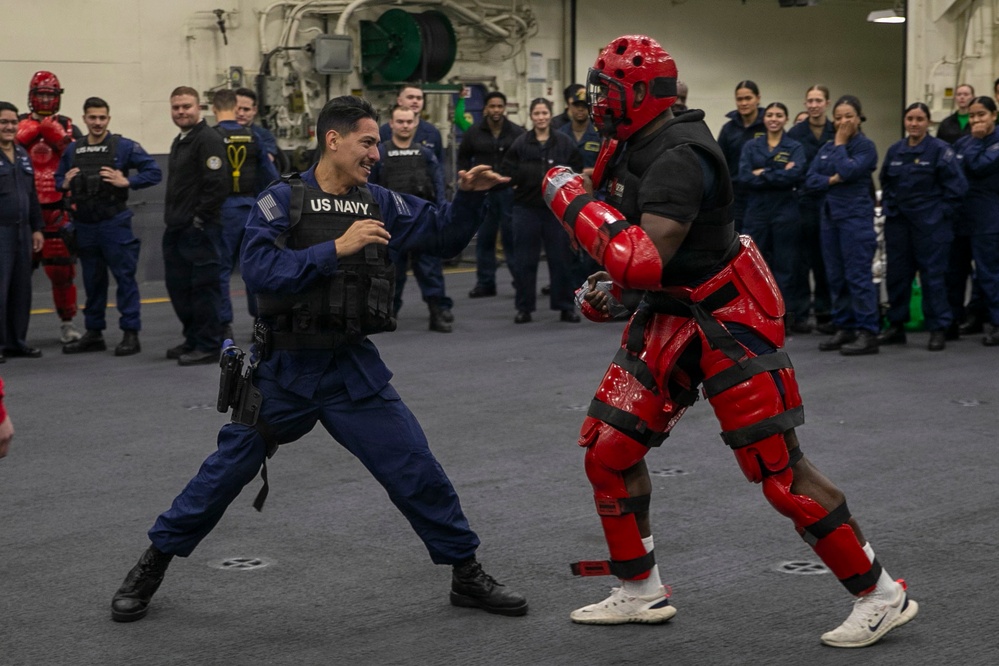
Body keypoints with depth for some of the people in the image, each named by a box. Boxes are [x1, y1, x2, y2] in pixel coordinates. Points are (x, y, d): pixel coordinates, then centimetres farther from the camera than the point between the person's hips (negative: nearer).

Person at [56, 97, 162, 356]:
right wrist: (64, 184, -2)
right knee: (92, 281, 13)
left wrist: (126, 181, -16)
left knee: (125, 277, -4)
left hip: (115, 224, -5)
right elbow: (58, 178, 21)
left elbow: (154, 172, -5)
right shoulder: (72, 150, 11)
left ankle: (130, 333, 1)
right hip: (84, 226, 5)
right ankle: (94, 333, 21)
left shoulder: (123, 146, -3)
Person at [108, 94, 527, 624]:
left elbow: (444, 234, 7)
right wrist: (336, 248, -28)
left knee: (415, 469, -2)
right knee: (228, 470, 6)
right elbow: (260, 270, -22)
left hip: (354, 368, 3)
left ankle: (467, 574, 13)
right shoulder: (282, 200, -8)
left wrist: (468, 195, -12)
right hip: (285, 367, -3)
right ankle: (153, 564, 25)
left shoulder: (379, 204, 4)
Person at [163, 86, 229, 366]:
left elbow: (218, 185, -21)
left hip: (199, 230, -10)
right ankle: (193, 340, 26)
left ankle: (208, 347, 0)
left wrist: (199, 218, -18)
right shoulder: (179, 142, 19)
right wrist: (173, 217, 18)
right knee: (178, 286, 15)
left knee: (204, 287, -5)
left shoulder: (208, 139, -12)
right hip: (177, 228, 10)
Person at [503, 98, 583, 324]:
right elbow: (508, 171, -1)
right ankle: (524, 307, 12)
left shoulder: (565, 143, 4)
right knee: (525, 260, 4)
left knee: (561, 258, 4)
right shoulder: (520, 143, 3)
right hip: (527, 207, 0)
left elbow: (576, 172, 2)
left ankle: (566, 307, 13)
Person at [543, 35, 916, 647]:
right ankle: (641, 593, 22)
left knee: (780, 470, -8)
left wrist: (574, 204, -25)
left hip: (730, 319, -10)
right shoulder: (631, 149, 6)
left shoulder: (678, 159, -25)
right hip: (670, 316, 10)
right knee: (609, 448, 7)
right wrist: (608, 282, 9)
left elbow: (645, 262, -34)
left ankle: (882, 596, 5)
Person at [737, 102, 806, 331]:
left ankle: (783, 317, 9)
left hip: (785, 212, -1)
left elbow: (796, 175, -14)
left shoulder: (795, 147, 4)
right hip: (756, 211, 1)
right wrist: (779, 175, -13)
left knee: (785, 265, 2)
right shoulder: (751, 146, 9)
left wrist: (762, 174, -12)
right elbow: (744, 176, -7)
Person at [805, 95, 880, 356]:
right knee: (836, 276, 9)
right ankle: (844, 328, 17)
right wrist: (831, 180, -12)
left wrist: (841, 142, -8)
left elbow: (847, 170, -19)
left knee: (858, 275, -9)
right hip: (831, 215, 7)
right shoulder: (826, 148, 14)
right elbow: (810, 179, 6)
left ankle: (867, 332, -8)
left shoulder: (866, 146, -3)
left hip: (856, 216, -7)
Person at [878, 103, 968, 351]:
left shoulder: (940, 150, -8)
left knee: (933, 275, -3)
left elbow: (956, 186, -9)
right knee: (897, 274, 10)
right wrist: (888, 207, 11)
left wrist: (942, 212, -9)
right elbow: (885, 182, 21)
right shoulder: (894, 151, 9)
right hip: (898, 223, 6)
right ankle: (896, 325, 20)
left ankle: (938, 329, 3)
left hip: (930, 225, -6)